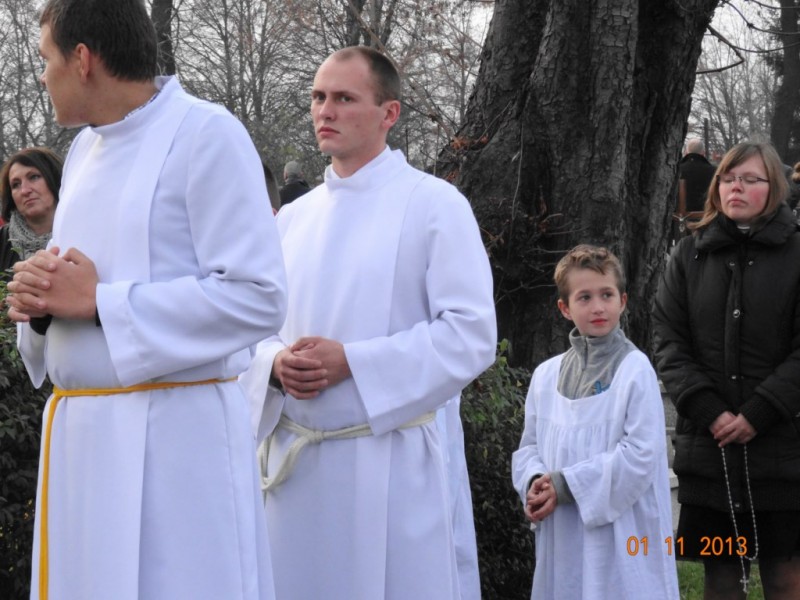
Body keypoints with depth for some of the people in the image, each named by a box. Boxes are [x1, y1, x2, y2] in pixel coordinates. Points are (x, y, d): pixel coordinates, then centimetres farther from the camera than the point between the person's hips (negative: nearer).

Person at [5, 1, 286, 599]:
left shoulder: (204, 133, -7)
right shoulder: (84, 149, 17)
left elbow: (257, 296, -15)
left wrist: (97, 301, -14)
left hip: (173, 433, -7)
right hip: (81, 435, 7)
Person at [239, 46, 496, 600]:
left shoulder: (434, 204, -3)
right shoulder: (293, 218, 13)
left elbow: (472, 333, -11)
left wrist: (351, 362, -17)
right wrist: (277, 363, -7)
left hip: (394, 461, -5)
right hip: (298, 460, 5)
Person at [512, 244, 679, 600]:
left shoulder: (635, 369, -6)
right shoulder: (546, 375, 9)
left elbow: (641, 454, -13)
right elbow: (529, 447, 14)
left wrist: (566, 485, -14)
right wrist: (535, 483, -8)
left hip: (620, 533, -4)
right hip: (563, 535, 5)